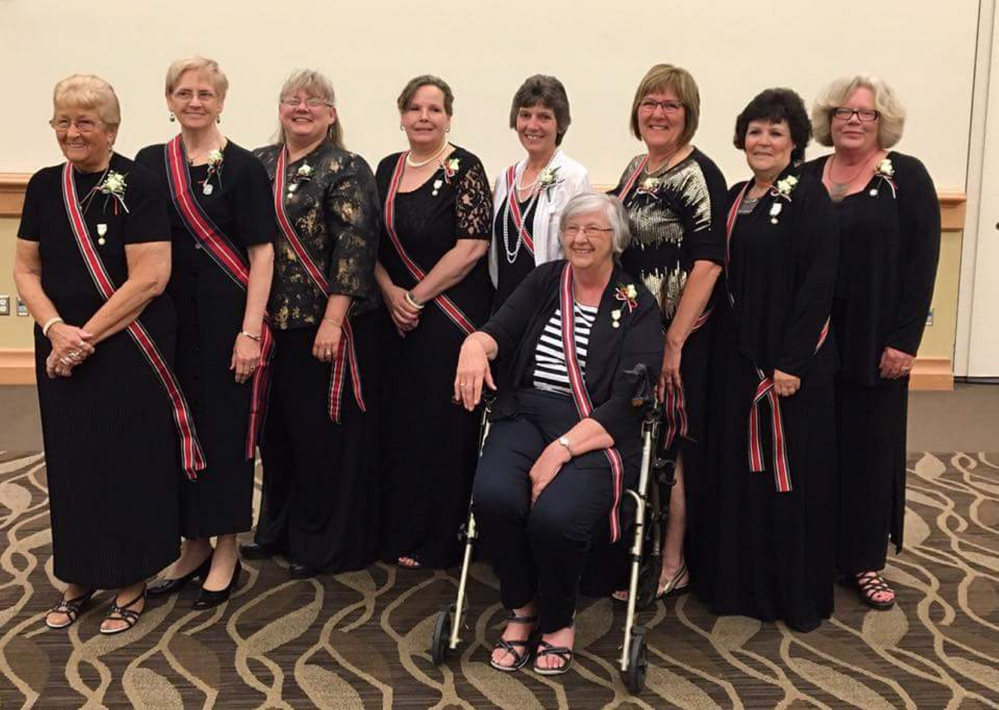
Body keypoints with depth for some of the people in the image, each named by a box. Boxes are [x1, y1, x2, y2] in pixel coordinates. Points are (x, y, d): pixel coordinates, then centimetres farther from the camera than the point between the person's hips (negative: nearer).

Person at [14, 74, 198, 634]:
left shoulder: (138, 185, -10)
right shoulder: (45, 186, 6)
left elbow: (150, 277, -16)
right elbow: (26, 269, 6)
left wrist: (88, 335, -15)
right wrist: (57, 330, -11)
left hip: (129, 351, -5)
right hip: (62, 352, 5)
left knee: (129, 462, 3)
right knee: (71, 461, 12)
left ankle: (131, 583, 20)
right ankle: (79, 578, 29)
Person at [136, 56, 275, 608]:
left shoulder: (243, 167, -4)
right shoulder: (149, 164, 8)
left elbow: (261, 253, -7)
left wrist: (250, 331, -14)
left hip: (226, 320, -4)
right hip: (168, 319, 5)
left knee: (226, 428, 2)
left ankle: (225, 553, 16)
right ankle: (194, 546, 26)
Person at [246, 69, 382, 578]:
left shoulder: (347, 170, -8)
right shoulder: (259, 164, 10)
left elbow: (354, 248, -15)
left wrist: (333, 320, -20)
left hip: (327, 325, -6)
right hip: (272, 321, 6)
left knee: (324, 431, 2)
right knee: (277, 426, 15)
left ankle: (325, 544, 17)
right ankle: (279, 529, 33)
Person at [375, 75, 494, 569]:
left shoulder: (464, 168, -7)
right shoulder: (388, 169, 11)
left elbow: (473, 246, -15)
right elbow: (373, 242, 13)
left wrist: (417, 297, -12)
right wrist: (390, 292, -5)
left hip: (451, 318, -6)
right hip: (397, 319, 6)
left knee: (445, 426, 0)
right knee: (400, 423, 10)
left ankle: (439, 539, 15)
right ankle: (400, 532, 25)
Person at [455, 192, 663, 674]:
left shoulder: (636, 305, 2)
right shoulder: (544, 281, 14)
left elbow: (627, 401, -8)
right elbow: (499, 330, 2)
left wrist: (562, 449, -19)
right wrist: (476, 344, -25)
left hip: (595, 430, -3)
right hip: (526, 413, 3)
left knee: (555, 515, -30)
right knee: (493, 497, -28)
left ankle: (557, 620, 4)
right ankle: (522, 607, 3)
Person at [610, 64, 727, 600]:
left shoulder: (700, 175, -12)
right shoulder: (636, 169, 11)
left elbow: (708, 263, -18)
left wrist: (674, 342, -20)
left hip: (678, 334, -7)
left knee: (670, 445, 1)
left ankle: (672, 566, 16)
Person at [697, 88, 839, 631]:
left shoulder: (808, 197, -9)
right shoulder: (736, 197, 11)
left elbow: (818, 282, -16)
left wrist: (792, 361, -19)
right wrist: (726, 344, 8)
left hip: (788, 358, -7)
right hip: (737, 354, 7)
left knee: (789, 472, 1)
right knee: (736, 466, 13)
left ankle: (797, 592, 16)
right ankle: (741, 579, 27)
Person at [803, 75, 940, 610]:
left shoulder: (907, 177, -2)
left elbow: (922, 262, -6)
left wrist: (904, 340, -11)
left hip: (874, 341, -2)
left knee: (870, 444, 6)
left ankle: (864, 560, 19)